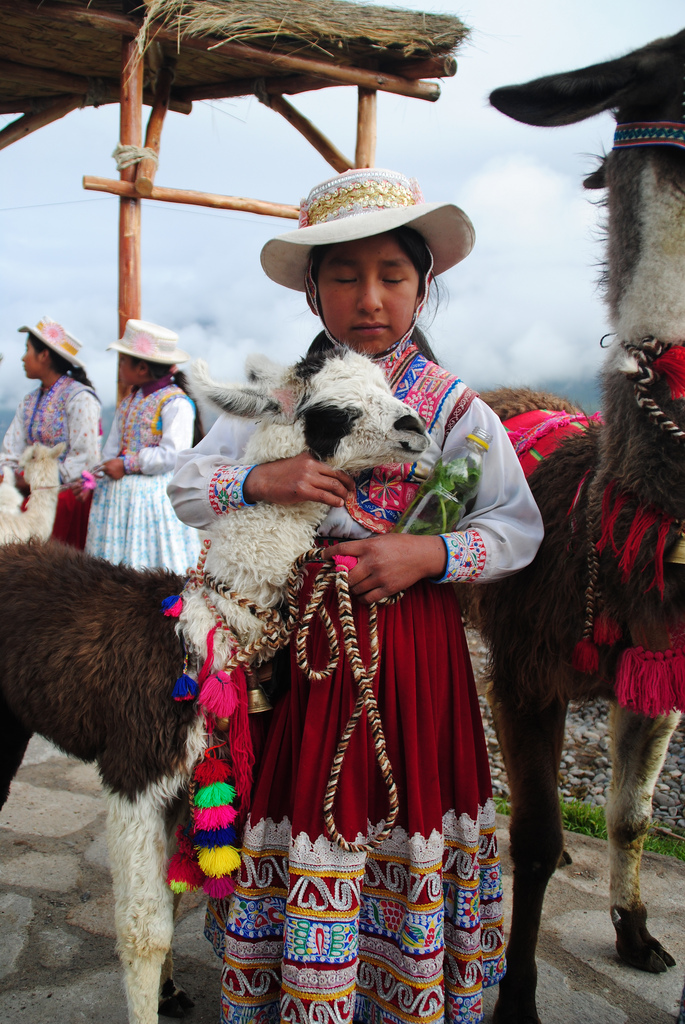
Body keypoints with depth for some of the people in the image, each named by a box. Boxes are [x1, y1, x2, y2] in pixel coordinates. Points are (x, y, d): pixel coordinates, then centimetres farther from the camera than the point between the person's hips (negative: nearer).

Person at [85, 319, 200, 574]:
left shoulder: (176, 403, -12)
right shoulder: (129, 400, 15)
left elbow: (172, 454, -21)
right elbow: (112, 446, 17)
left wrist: (127, 464, -17)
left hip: (154, 494, -8)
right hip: (118, 493, 8)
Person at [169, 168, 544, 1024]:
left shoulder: (455, 407, -2)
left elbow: (520, 527, -2)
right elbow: (186, 485, 2)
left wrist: (431, 554, -19)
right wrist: (260, 482, -18)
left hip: (411, 641, -1)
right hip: (293, 637, 1)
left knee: (401, 807, 9)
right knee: (295, 801, 9)